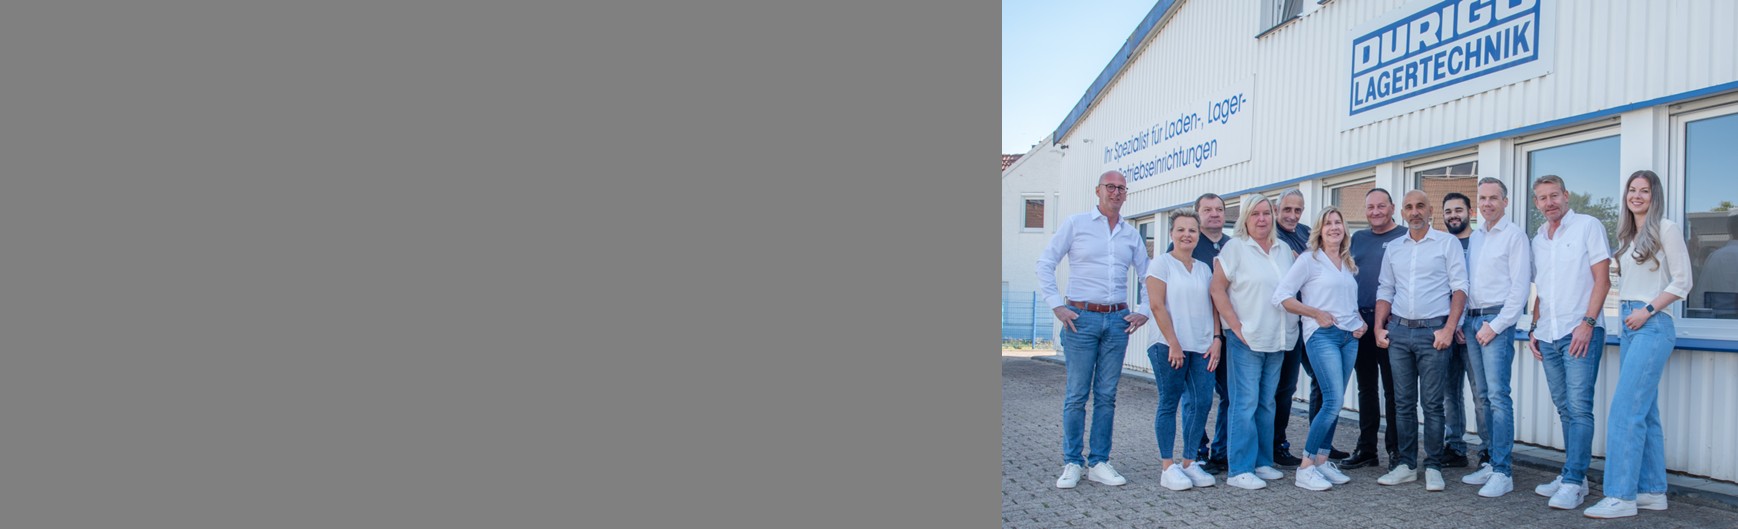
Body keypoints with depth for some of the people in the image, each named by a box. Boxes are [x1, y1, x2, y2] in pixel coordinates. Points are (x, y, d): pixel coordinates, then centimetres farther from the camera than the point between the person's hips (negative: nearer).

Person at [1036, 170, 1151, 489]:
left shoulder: (1132, 234, 13)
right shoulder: (1075, 224, 1)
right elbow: (1045, 264, -1)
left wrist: (1143, 311, 7)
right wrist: (1057, 305, -8)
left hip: (1117, 320, 4)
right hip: (1081, 318, -4)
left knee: (1106, 395, 7)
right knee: (1077, 394, -1)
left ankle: (1099, 463, 16)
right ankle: (1072, 463, 10)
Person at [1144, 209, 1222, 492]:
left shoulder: (1204, 268, 17)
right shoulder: (1161, 263, 0)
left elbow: (1213, 306, 15)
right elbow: (1157, 305, -8)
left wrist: (1216, 339, 2)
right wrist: (1173, 344, -13)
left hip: (1202, 347, 5)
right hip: (1169, 346, -5)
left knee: (1203, 401, 1)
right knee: (1169, 403, 0)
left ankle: (1189, 463, 15)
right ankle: (1167, 467, 7)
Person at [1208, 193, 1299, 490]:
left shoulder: (1284, 250, 13)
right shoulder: (1235, 247, -4)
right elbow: (1217, 289, -8)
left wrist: (1292, 326, 8)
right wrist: (1236, 326, -13)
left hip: (1278, 340, 6)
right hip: (1246, 339, -6)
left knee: (1267, 403, 12)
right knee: (1245, 403, -6)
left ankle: (1262, 462, 22)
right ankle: (1239, 470, -1)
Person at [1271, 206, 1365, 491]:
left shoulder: (1349, 264, 17)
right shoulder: (1309, 259, -3)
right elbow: (1281, 295, -9)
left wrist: (1360, 322, 8)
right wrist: (1316, 313, -13)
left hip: (1350, 336, 7)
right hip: (1322, 335, -7)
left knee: (1333, 402, 7)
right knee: (1333, 400, -15)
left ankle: (1322, 461, 16)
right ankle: (1305, 467, -8)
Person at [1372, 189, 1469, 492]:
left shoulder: (1447, 243, 2)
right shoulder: (1393, 249, 14)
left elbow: (1459, 287, -3)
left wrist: (1449, 328, -12)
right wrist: (1379, 328, 5)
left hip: (1433, 331, -4)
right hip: (1398, 331, 4)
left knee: (1432, 402, -1)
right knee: (1403, 402, 7)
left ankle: (1433, 467, 8)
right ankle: (1406, 464, 14)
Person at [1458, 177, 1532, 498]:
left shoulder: (1514, 235, -3)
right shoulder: (1475, 236, 17)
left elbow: (1520, 286, -9)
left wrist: (1496, 325, -13)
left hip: (1497, 319, -7)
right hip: (1471, 320, 7)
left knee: (1497, 395, -11)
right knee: (1481, 396, 10)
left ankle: (1502, 471, -8)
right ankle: (1489, 461, 17)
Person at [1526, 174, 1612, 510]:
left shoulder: (1588, 226, -1)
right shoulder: (1538, 240, 17)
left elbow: (1602, 280, -7)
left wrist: (1587, 323, -15)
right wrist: (1534, 328, 12)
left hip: (1580, 332, -6)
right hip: (1548, 336, 6)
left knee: (1579, 407, -9)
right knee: (1565, 409, 10)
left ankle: (1573, 483, -7)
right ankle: (1573, 476, 17)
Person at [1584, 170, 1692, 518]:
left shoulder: (1666, 229, -4)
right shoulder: (1627, 236, 17)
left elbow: (1682, 281, -8)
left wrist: (1647, 310, -15)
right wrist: (1629, 313, 9)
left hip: (1652, 325, -8)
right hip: (1629, 325, 8)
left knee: (1625, 410, -13)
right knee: (1645, 411, 10)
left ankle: (1620, 496, -10)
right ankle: (1653, 491, 16)